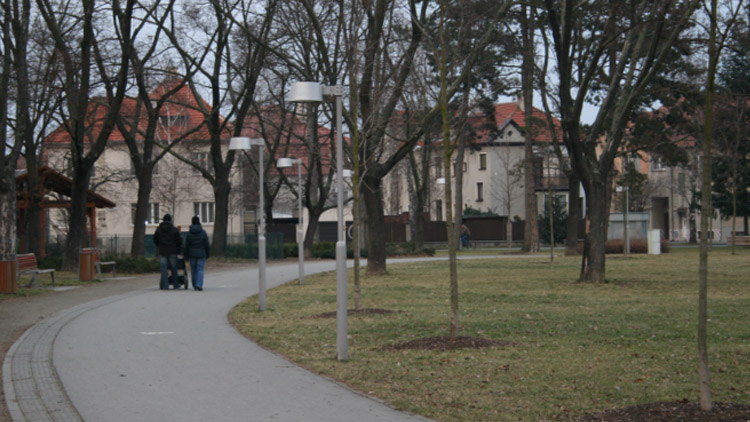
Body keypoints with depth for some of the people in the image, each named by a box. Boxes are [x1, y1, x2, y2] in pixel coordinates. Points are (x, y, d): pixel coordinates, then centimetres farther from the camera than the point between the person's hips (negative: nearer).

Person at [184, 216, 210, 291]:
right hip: (201, 254, -1)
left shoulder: (189, 233, -4)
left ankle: (195, 286, 18)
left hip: (192, 254, 1)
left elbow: (186, 246, -2)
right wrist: (208, 254, 8)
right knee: (200, 270, -2)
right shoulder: (203, 232, -5)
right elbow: (206, 244, -2)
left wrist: (186, 256, 6)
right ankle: (199, 285, -17)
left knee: (193, 270, 12)